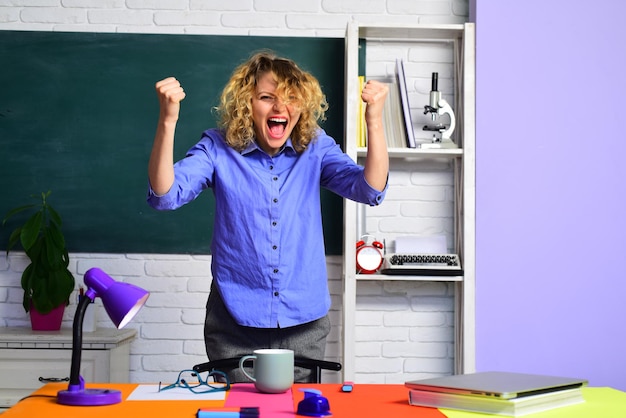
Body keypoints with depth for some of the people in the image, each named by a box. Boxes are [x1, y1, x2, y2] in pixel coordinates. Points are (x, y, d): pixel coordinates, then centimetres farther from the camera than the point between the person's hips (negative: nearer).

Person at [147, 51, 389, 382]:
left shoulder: (316, 148, 2)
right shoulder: (219, 148, -3)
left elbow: (370, 190, -11)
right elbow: (165, 195, -15)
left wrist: (374, 121, -25)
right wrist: (167, 121, -29)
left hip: (303, 320, 2)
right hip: (235, 320, -1)